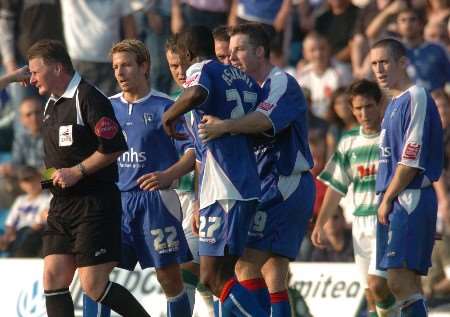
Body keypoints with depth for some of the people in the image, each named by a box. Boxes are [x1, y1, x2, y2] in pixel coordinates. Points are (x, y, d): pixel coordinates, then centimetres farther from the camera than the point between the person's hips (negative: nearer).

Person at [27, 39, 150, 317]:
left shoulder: (89, 99, -13)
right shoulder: (52, 104, 16)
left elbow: (114, 147, -19)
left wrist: (77, 172, -15)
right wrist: (54, 175, 14)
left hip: (95, 203, -9)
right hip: (62, 205, 9)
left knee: (93, 285, -11)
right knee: (54, 277, 0)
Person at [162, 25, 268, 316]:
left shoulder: (201, 70, -4)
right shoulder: (245, 79, 19)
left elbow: (196, 94, -29)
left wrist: (170, 115, -10)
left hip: (223, 192, -9)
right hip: (247, 188, 9)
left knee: (214, 278, -11)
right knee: (224, 276, 12)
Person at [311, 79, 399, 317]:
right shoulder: (349, 141, 11)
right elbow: (336, 186, 16)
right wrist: (320, 224, 11)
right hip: (361, 223, 5)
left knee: (377, 284, -19)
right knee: (370, 291, 6)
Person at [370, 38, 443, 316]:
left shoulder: (416, 98, -10)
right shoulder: (395, 103, 20)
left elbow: (412, 160, -16)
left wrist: (388, 199, -12)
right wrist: (386, 198, 15)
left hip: (410, 199, -10)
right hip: (395, 202, 10)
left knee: (400, 280, -17)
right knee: (406, 283, 8)